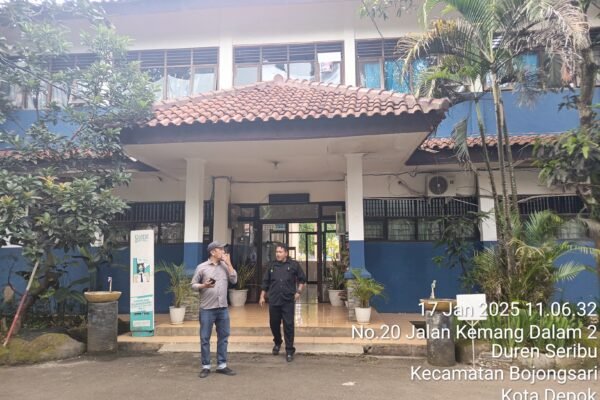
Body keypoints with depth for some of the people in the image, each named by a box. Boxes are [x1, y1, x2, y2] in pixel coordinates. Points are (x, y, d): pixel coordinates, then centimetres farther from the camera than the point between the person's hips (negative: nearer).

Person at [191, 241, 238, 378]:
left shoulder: (225, 266, 7)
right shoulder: (202, 267, -3)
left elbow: (234, 280, -2)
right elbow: (193, 285, 0)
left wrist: (228, 263, -4)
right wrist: (204, 286, -19)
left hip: (223, 308, 4)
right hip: (207, 309, -3)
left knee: (223, 337, 9)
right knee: (205, 338, 4)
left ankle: (222, 365, 21)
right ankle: (206, 366, 17)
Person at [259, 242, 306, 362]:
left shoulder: (294, 264, -1)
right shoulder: (271, 265, 6)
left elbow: (302, 279, 7)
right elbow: (265, 282, 11)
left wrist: (298, 291, -3)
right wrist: (262, 296, 9)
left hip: (288, 301, -3)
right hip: (274, 300, 3)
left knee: (288, 325, -2)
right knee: (274, 323, 12)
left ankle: (289, 350, 9)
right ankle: (277, 343, 39)